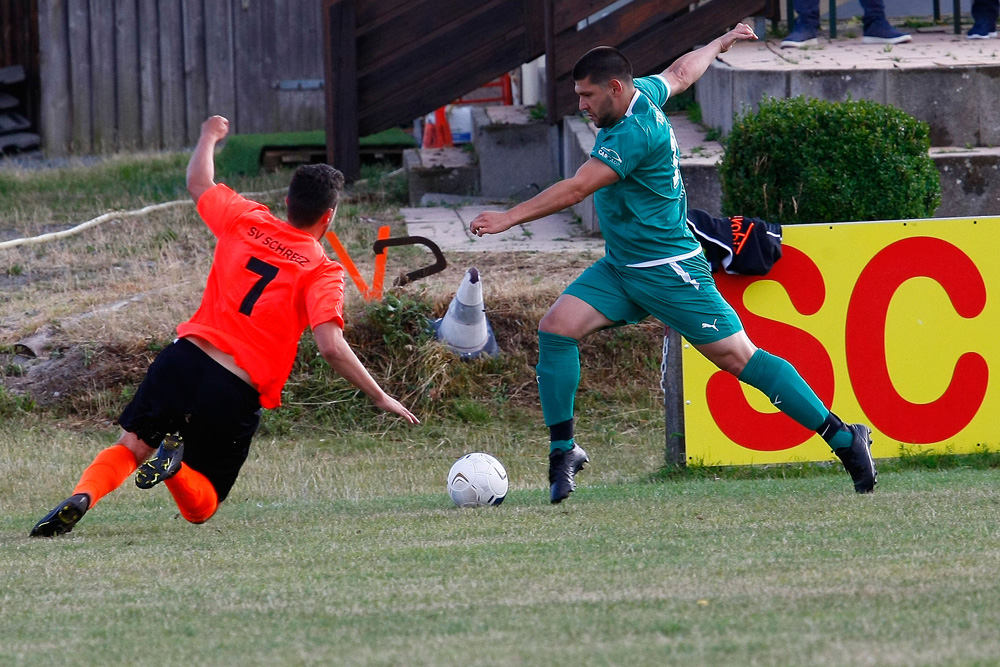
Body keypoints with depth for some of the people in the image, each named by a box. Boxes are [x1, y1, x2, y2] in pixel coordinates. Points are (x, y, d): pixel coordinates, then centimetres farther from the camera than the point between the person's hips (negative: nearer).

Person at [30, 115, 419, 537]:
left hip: (184, 359, 3)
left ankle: (81, 497, -20)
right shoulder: (322, 272, -3)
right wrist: (380, 398, -6)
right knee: (201, 508, 11)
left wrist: (209, 137, 46)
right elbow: (331, 348, -14)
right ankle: (174, 463, -24)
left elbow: (198, 184, 27)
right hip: (236, 392, -3)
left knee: (129, 448, 13)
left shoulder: (245, 221, 8)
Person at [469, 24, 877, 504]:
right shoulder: (644, 92, 4)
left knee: (740, 358, -6)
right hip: (620, 268, 9)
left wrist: (508, 218, -30)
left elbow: (576, 189, -29)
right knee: (556, 327, -10)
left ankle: (844, 438, 3)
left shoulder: (635, 134, -24)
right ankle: (563, 451, -4)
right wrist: (721, 43, 45)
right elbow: (681, 73, 25)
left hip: (669, 273, -9)